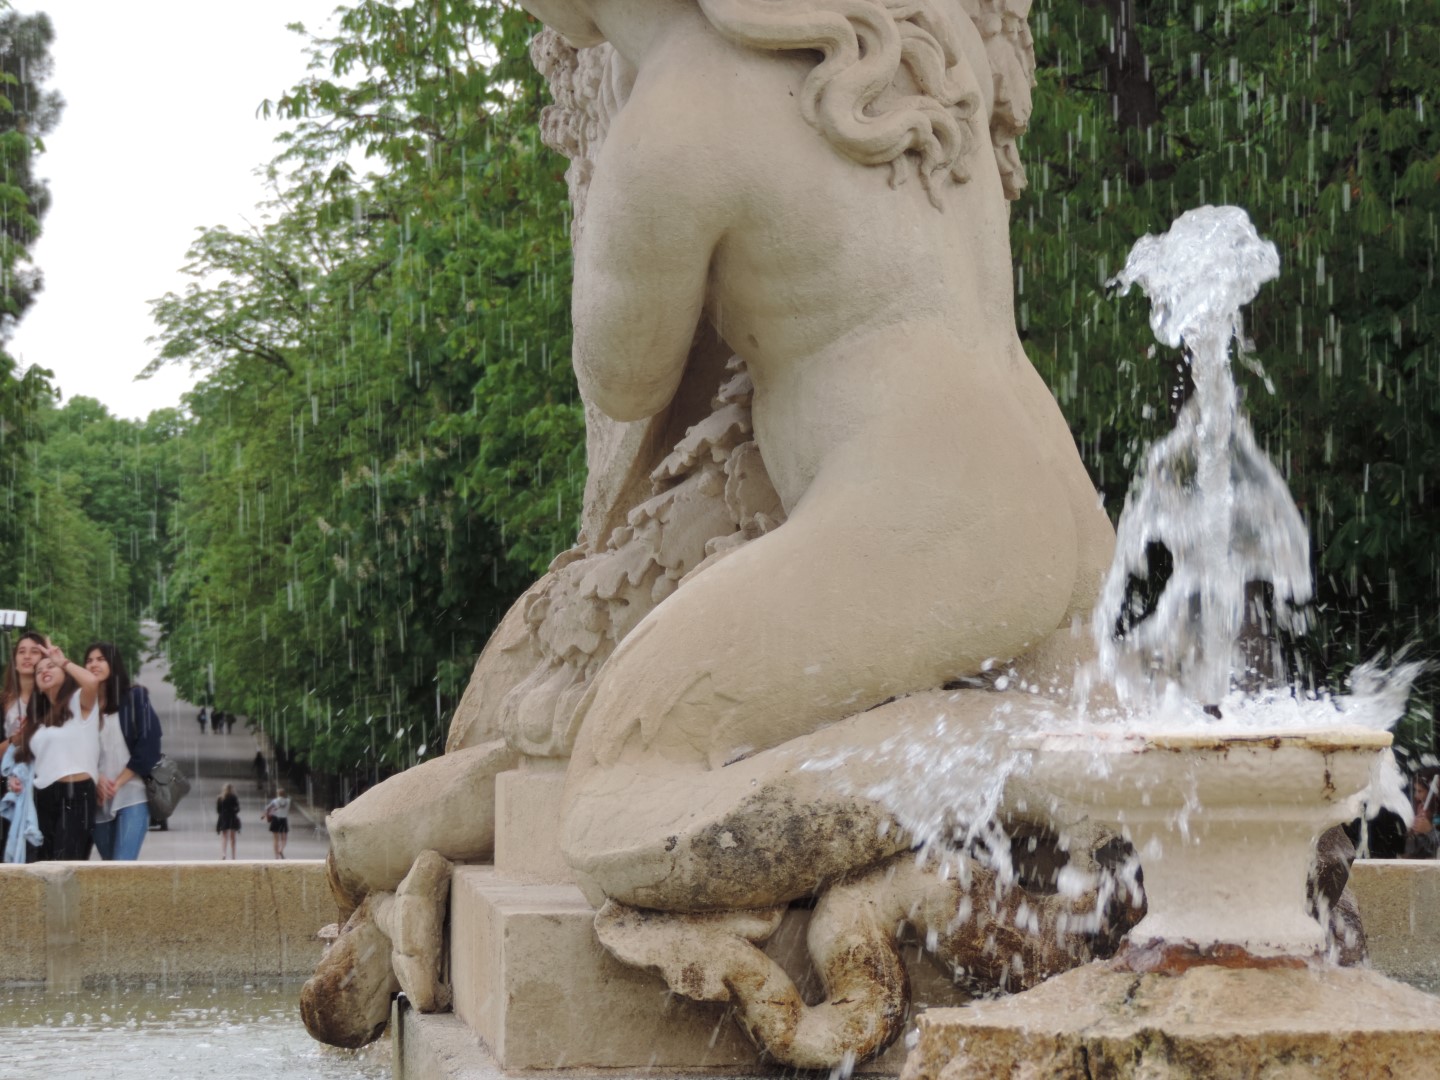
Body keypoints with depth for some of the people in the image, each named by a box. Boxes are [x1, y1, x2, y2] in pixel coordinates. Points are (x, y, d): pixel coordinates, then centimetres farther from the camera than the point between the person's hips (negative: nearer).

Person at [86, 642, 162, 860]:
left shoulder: (135, 697, 4)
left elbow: (148, 746, -4)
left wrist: (118, 783, -10)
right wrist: (96, 780, -7)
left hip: (132, 796, -4)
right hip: (98, 801, 4)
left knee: (123, 866, -17)